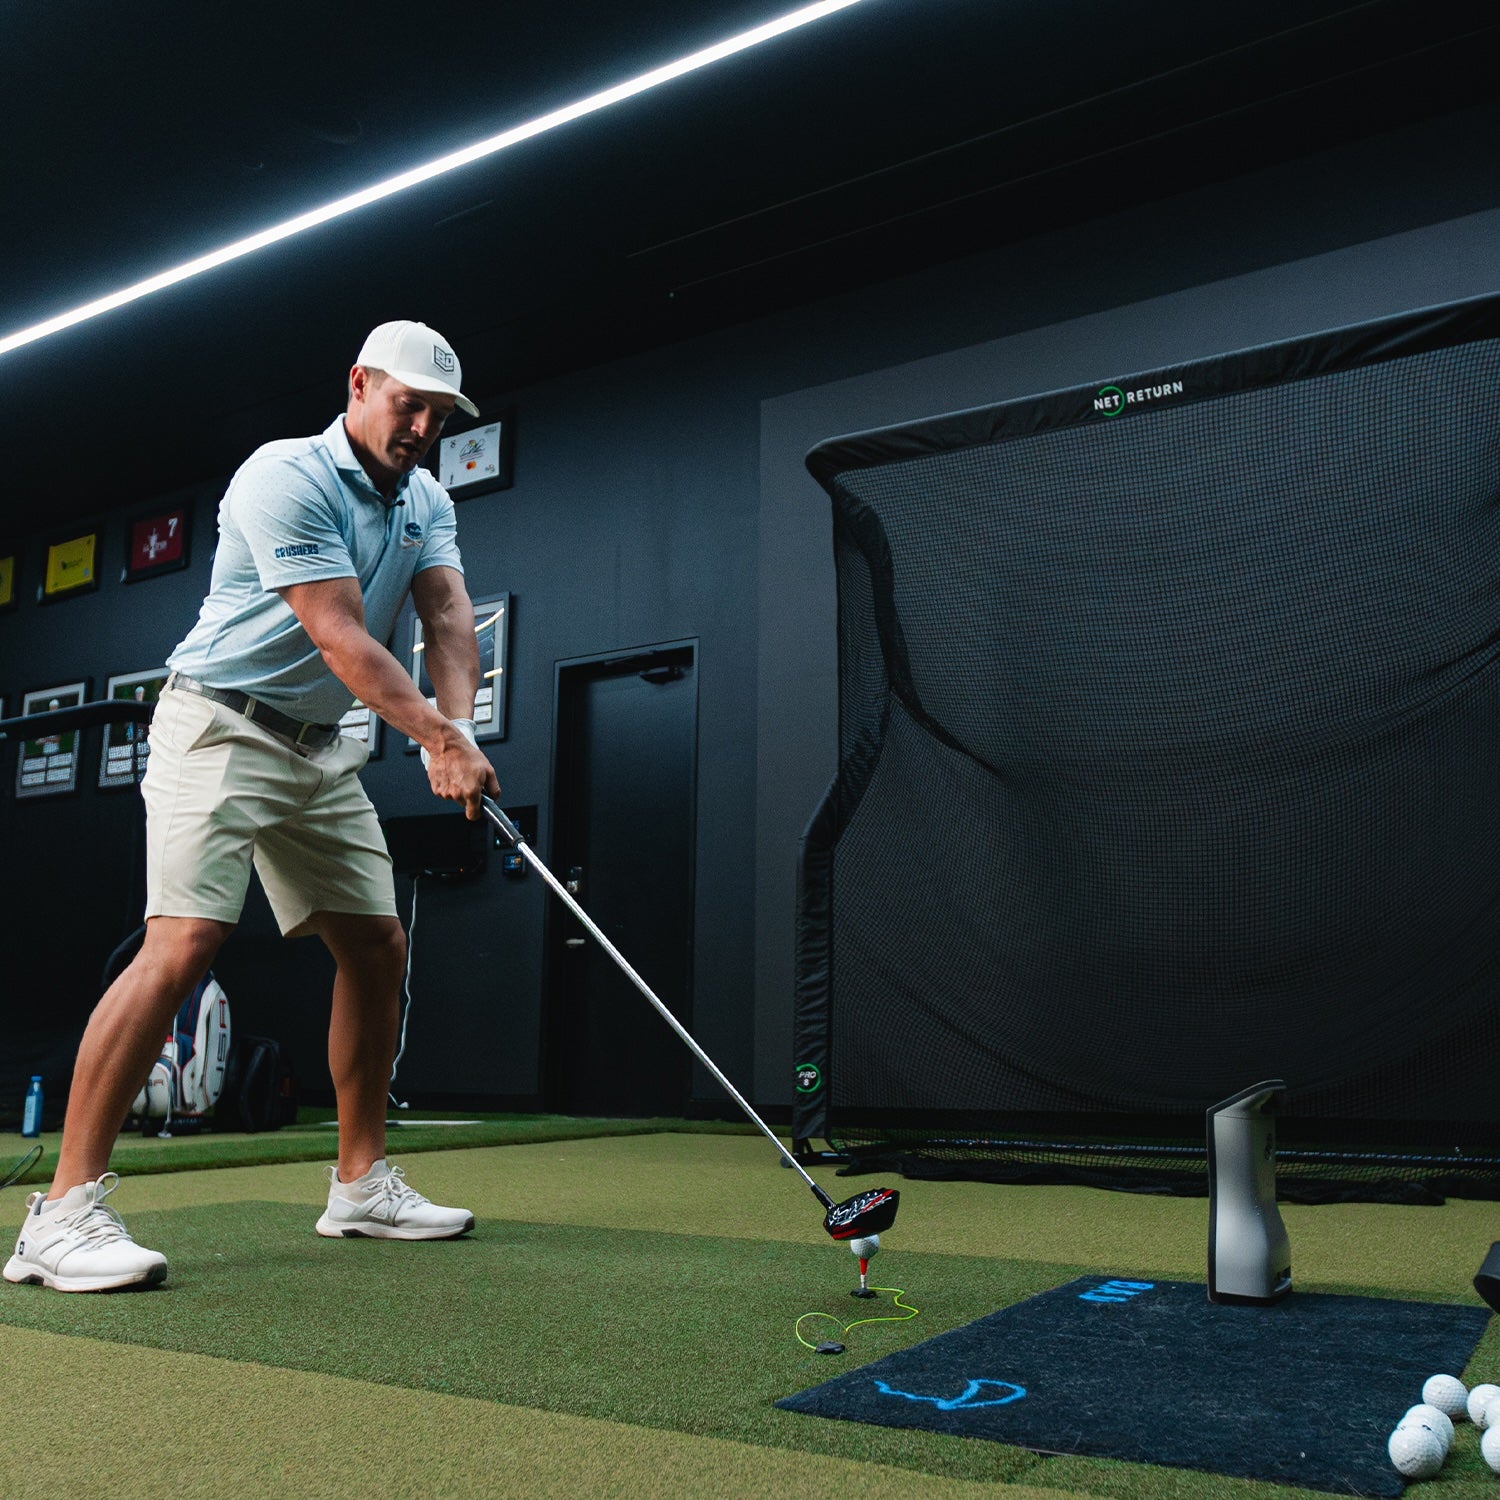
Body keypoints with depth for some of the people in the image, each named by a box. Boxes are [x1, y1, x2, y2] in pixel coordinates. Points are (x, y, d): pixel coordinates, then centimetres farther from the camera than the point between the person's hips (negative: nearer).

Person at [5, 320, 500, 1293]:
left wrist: (456, 729, -25)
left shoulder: (428, 502, 9)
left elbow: (449, 618, -7)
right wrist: (435, 734, -31)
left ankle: (362, 1183, 17)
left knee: (377, 947, 5)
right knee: (186, 943, -21)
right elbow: (339, 637, -23)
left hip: (323, 748, 8)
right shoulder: (285, 478, -15)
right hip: (221, 728, -8)